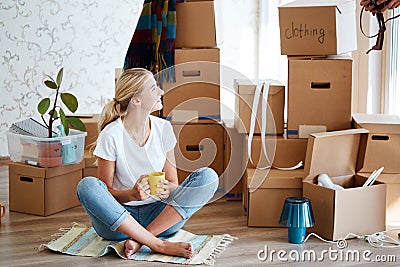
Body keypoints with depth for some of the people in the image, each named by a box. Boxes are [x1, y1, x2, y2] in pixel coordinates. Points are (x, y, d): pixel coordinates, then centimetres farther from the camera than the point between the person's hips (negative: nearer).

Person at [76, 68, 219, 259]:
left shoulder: (163, 128, 0)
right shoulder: (111, 135, -11)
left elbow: (173, 183, 6)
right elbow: (105, 192, -7)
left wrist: (167, 189, -18)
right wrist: (131, 194, -27)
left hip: (158, 215, 3)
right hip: (119, 219, -3)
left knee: (208, 176, -18)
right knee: (87, 186, -32)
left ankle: (139, 239, -23)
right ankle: (159, 245, -33)